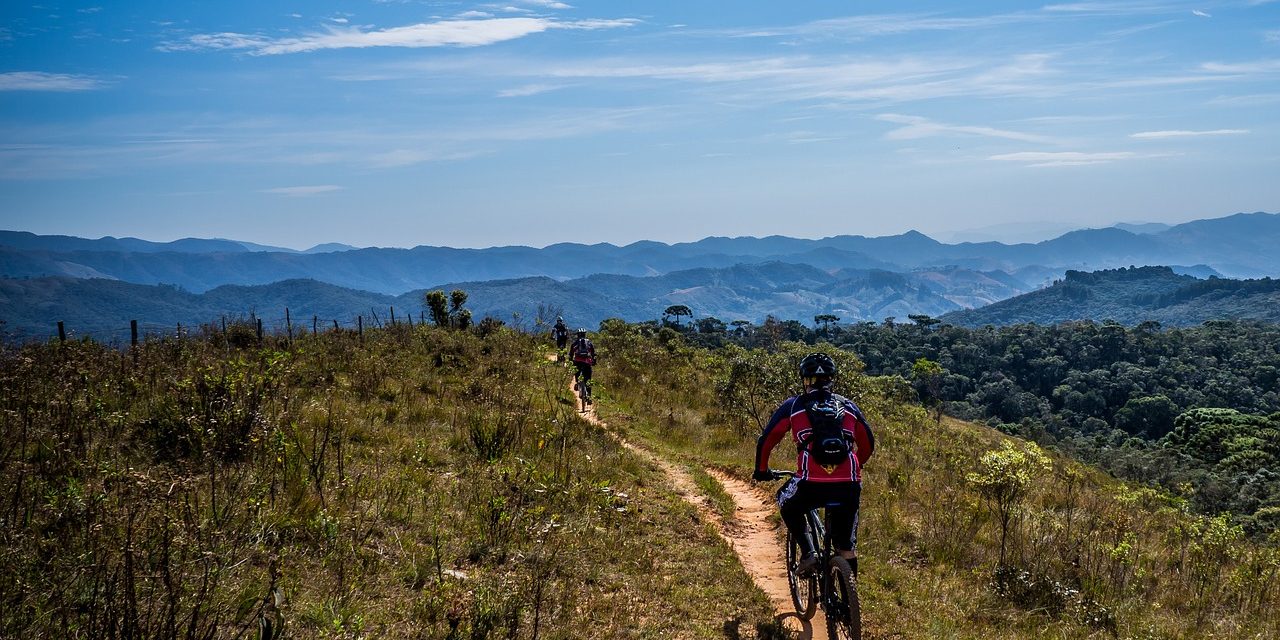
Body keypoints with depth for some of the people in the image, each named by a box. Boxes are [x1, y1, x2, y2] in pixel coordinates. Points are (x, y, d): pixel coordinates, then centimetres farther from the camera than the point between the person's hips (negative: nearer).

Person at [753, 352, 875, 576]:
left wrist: (761, 470, 30)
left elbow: (766, 441, 12)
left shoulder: (793, 406, 12)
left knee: (787, 504, 31)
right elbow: (868, 444, 27)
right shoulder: (848, 406, 19)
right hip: (849, 488, 2)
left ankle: (808, 554, 14)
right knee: (846, 548, 20)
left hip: (811, 485, -2)